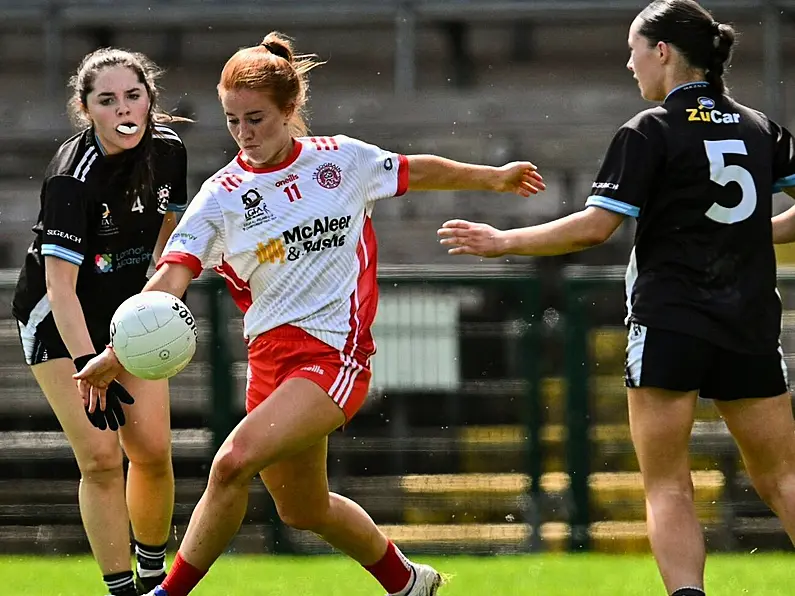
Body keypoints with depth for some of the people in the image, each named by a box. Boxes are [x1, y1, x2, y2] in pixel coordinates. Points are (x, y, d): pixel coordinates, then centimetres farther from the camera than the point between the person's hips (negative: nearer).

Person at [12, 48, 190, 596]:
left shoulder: (167, 148, -10)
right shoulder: (72, 177, -29)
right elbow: (60, 286, -31)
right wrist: (87, 363, -39)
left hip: (128, 308, 5)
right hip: (60, 319, -5)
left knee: (152, 451, 1)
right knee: (100, 457, -13)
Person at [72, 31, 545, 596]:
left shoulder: (343, 159, 2)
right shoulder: (220, 198, -1)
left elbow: (417, 171, 21)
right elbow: (171, 278, -12)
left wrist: (495, 177, 34)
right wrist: (118, 352, -28)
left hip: (336, 352, -4)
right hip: (271, 354, 4)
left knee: (234, 463, -23)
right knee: (304, 508, 16)